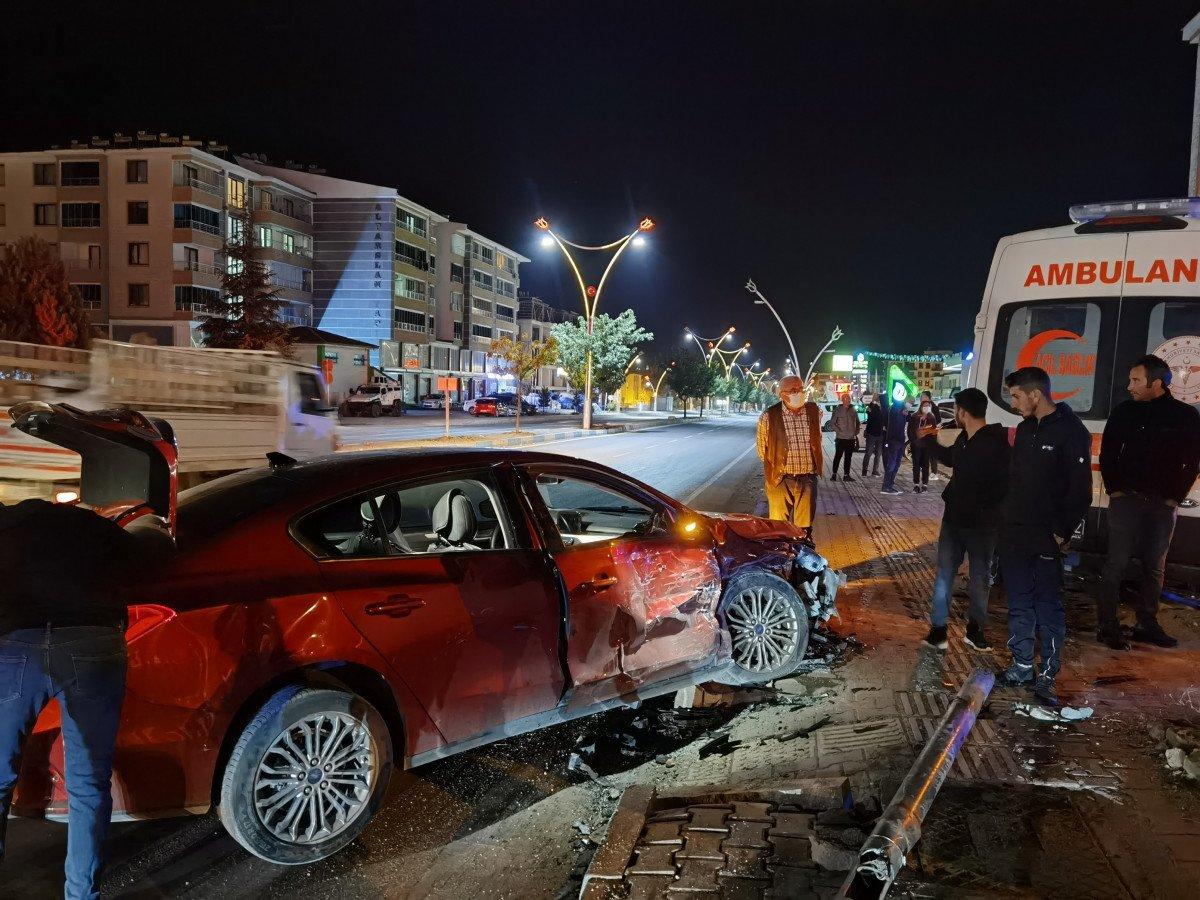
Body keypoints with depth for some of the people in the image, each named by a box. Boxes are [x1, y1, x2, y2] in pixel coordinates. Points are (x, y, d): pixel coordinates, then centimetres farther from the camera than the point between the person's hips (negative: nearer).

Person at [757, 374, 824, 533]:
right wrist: (775, 468, 4)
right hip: (780, 480, -3)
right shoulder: (768, 417, -9)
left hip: (807, 479, 3)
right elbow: (762, 449, 3)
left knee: (804, 527, 9)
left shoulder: (814, 412, 2)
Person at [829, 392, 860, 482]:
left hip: (851, 438, 4)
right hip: (841, 438, -4)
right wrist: (838, 431, -13)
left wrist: (856, 432, 7)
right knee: (838, 456, -2)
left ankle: (846, 475, 13)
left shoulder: (853, 410, 10)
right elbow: (832, 422, -4)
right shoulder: (838, 410, -3)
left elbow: (858, 423, 20)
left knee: (848, 457, 8)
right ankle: (834, 474, 4)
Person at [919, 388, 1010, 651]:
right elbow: (949, 458, 25)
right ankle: (938, 627, 14)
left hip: (983, 525, -6)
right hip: (954, 518, 6)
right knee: (944, 573, 6)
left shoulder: (997, 444, -20)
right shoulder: (964, 439, 4)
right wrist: (928, 440, 30)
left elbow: (1003, 486, -23)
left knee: (980, 578, 11)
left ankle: (975, 629, 26)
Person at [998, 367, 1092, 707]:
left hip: (1046, 538, -7)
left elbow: (1080, 492, -13)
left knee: (1049, 607, 2)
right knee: (1019, 604, 13)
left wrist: (1062, 533, -13)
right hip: (1013, 534, 7)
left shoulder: (1071, 432, -12)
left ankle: (1047, 676, 9)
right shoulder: (1025, 428, 11)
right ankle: (1022, 666, 23)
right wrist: (1007, 519, 12)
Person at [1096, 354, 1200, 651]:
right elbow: (1107, 454, 7)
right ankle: (1107, 626, 1)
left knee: (1155, 567, 9)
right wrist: (1114, 489, 0)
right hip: (1127, 499, -1)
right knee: (1117, 564, -4)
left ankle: (1147, 625, 20)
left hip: (1163, 504, 1)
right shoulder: (1124, 412, 0)